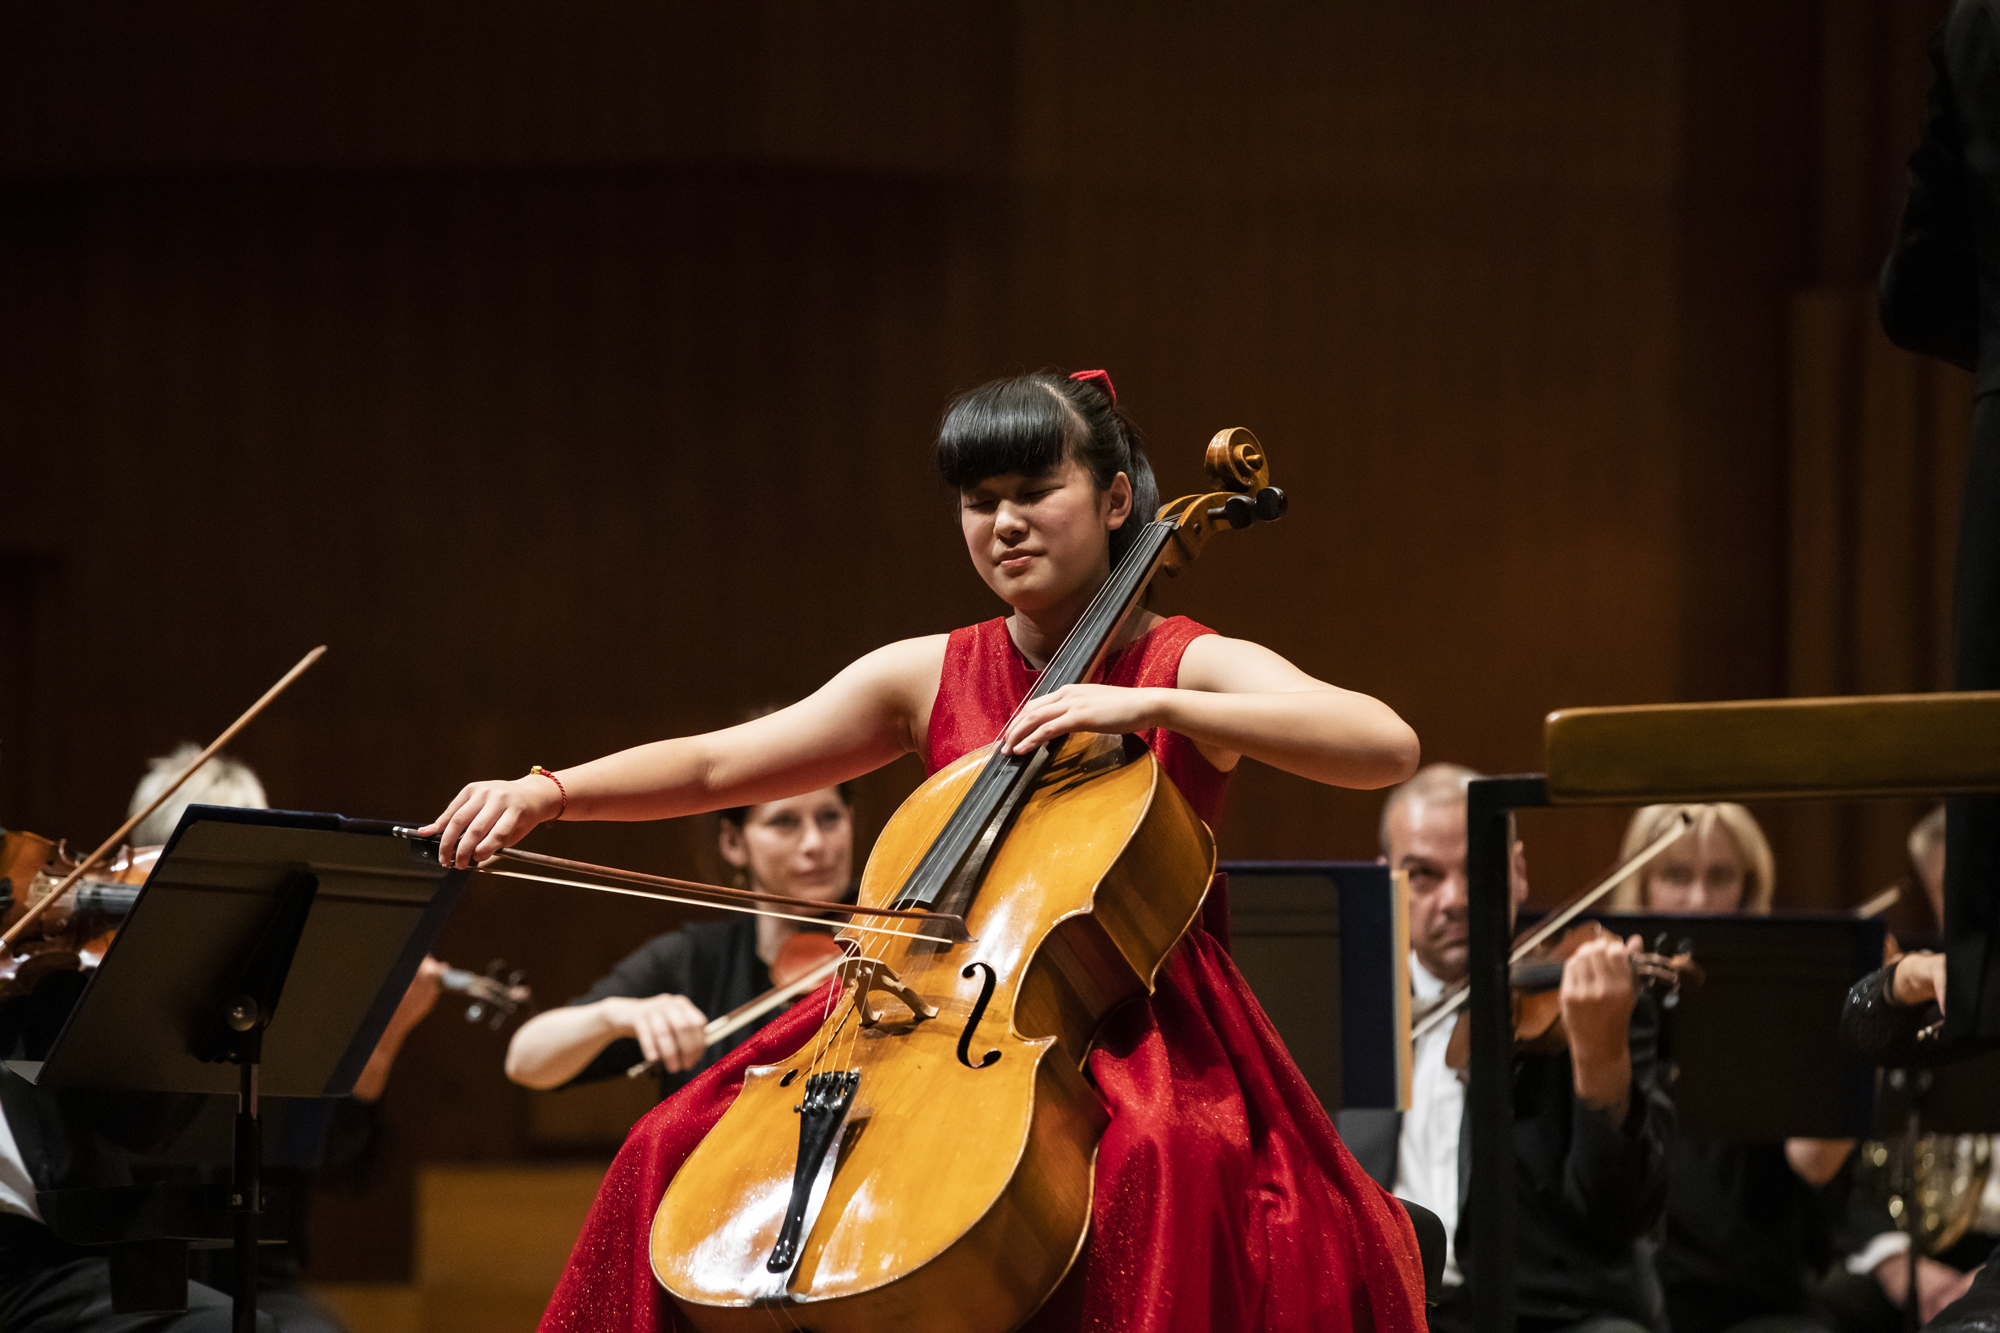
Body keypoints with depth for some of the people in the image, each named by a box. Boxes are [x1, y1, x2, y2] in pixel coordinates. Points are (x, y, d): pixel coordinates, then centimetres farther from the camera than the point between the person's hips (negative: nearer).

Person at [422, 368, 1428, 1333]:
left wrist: (1153, 706, -25)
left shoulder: (1199, 667, -1)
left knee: (1158, 1162, -39)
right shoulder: (927, 677, 11)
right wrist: (546, 795, -10)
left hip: (1137, 1037, -4)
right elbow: (719, 764, 7)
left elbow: (1387, 747, -18)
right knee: (681, 1151, -13)